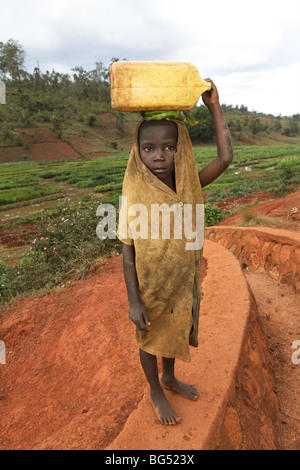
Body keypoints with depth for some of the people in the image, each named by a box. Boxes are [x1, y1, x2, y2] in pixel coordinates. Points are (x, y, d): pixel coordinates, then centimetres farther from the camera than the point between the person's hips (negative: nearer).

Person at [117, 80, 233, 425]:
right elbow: (128, 255, -17)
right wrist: (134, 302, -17)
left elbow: (225, 157, -17)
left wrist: (214, 106, -15)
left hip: (182, 285, 4)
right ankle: (156, 392, 47)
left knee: (175, 332, 26)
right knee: (150, 339, 19)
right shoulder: (134, 198, -22)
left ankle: (169, 378, 56)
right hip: (151, 289, -4)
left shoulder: (188, 187, -11)